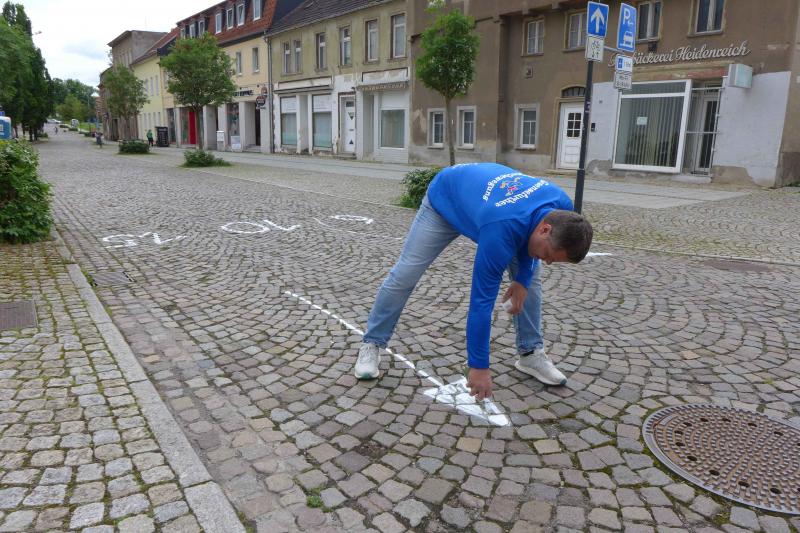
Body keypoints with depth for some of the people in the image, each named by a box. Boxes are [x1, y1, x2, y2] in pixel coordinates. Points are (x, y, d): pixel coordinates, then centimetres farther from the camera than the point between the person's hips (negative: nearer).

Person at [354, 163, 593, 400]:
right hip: (444, 200, -6)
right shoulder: (501, 229, -45)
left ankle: (531, 352, 10)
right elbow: (482, 300, -38)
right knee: (404, 275, -9)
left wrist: (522, 280, -13)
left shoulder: (561, 206, -27)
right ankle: (371, 345, 8)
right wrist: (478, 366, -31)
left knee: (530, 278, -2)